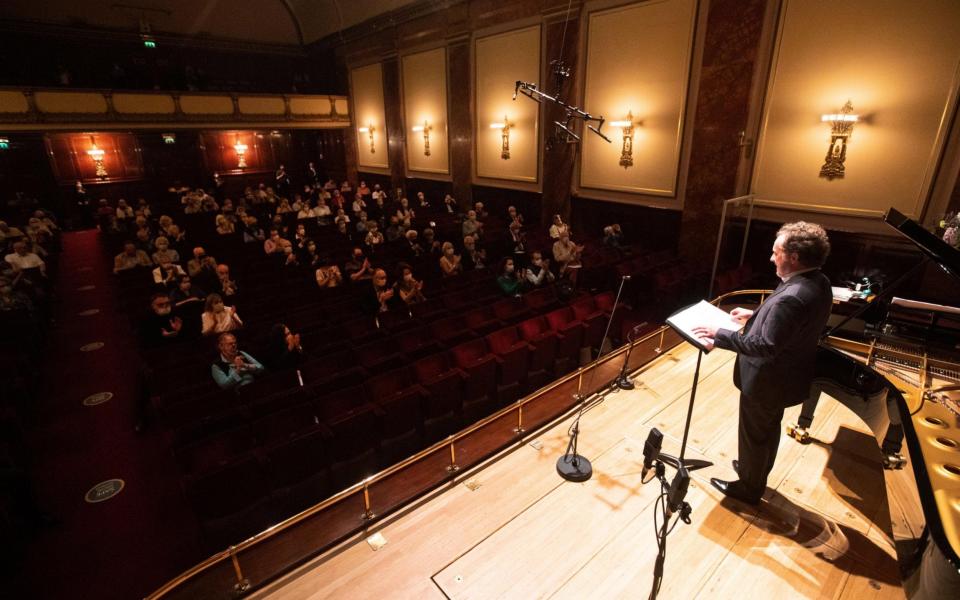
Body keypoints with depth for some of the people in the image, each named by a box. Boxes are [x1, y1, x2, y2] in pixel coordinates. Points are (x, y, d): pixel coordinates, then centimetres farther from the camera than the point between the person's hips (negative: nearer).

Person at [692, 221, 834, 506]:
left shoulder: (792, 297, -35)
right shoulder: (818, 282, -3)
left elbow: (765, 346, -32)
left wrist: (720, 336, -27)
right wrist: (755, 314, 10)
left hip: (767, 380, -9)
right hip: (785, 376, 9)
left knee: (754, 434, 13)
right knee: (769, 428, 28)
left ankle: (749, 488, 35)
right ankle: (757, 472, 51)